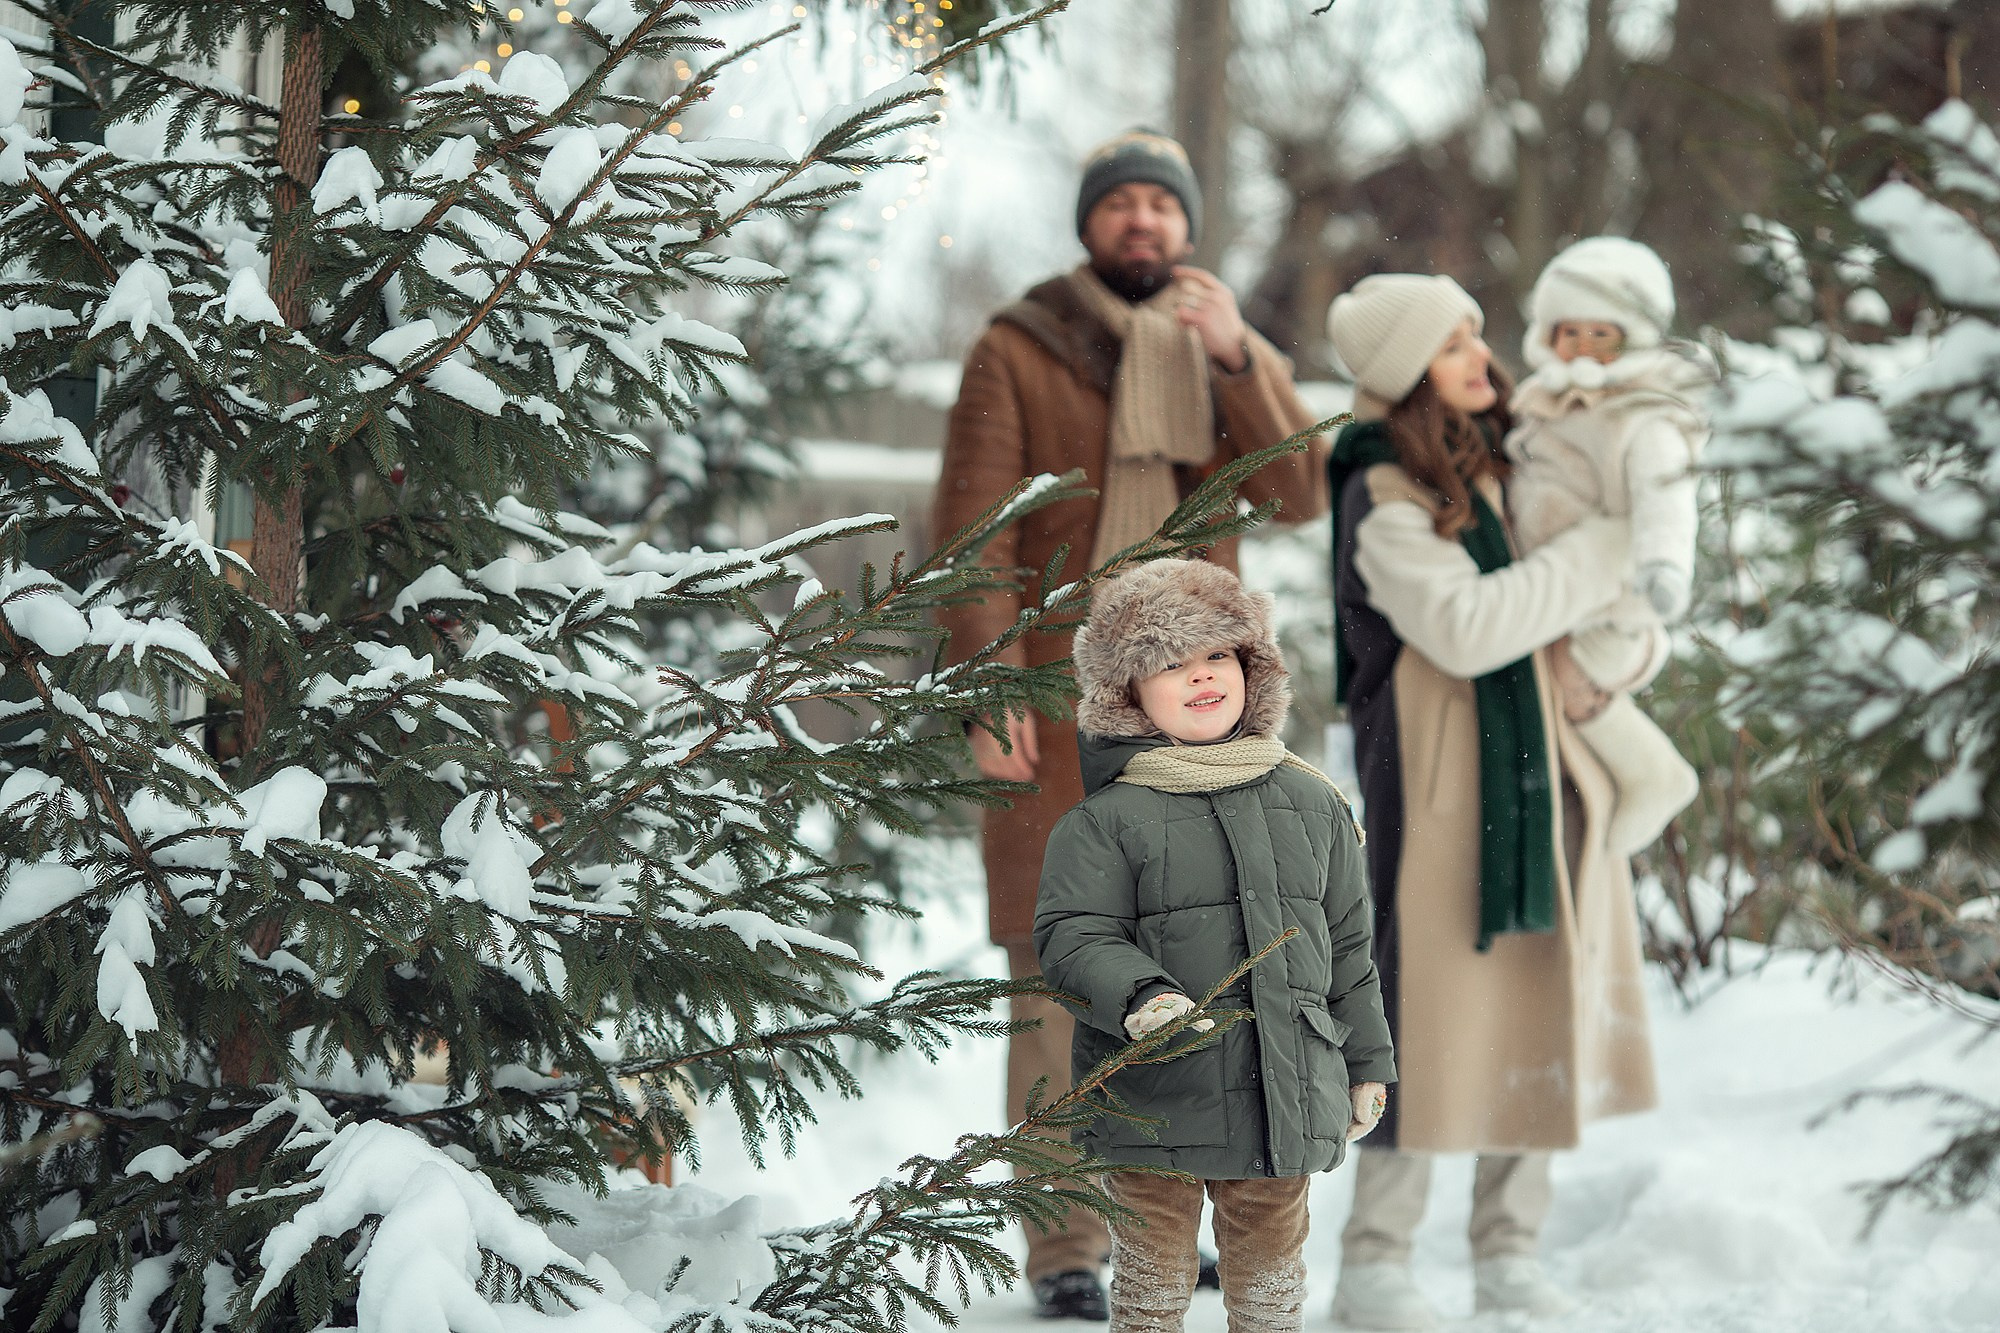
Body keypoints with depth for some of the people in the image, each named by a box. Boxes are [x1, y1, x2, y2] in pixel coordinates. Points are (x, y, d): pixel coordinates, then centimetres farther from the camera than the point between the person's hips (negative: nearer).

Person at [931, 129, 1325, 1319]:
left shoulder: (1238, 360, 15)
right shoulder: (1018, 353, 5)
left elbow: (1296, 497, -1)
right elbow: (973, 527, -2)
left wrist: (1237, 359, -14)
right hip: (1059, 708, -3)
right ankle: (1066, 1245, -2)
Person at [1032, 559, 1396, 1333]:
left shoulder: (1311, 802, 9)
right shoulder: (1106, 820, -6)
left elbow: (1347, 944, 16)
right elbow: (1073, 938, -13)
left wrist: (1366, 1061, 18)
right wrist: (1141, 998, -31)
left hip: (1285, 1102, 3)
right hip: (1152, 1104, -3)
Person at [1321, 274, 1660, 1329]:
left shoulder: (1510, 461, 13)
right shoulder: (1384, 497, -11)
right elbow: (1466, 628, -23)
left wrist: (1631, 641, 3)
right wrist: (1608, 549, -16)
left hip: (1548, 766, 8)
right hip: (1446, 776, -8)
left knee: (1550, 1003, 9)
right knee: (1433, 1005, -7)